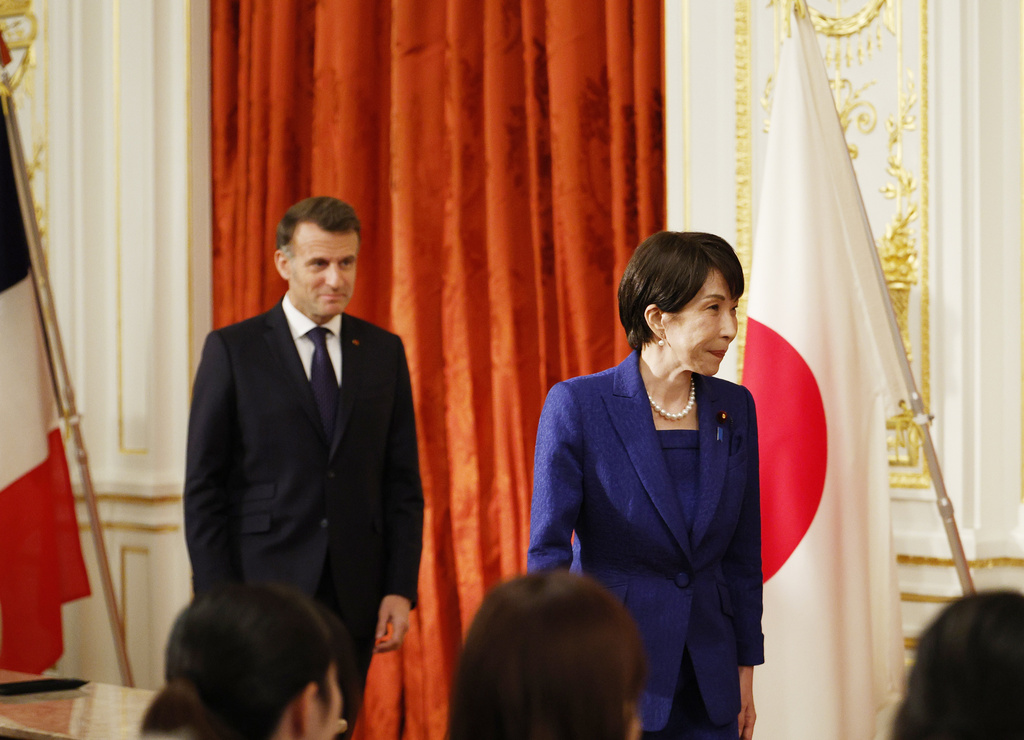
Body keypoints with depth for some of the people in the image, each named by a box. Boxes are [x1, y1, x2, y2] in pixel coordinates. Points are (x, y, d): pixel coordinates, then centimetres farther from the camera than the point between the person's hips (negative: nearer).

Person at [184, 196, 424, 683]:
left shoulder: (384, 352, 10)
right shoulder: (232, 350, 0)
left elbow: (402, 481, 10)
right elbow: (203, 488, -2)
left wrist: (402, 590, 1)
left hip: (354, 603, 3)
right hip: (262, 589, -3)